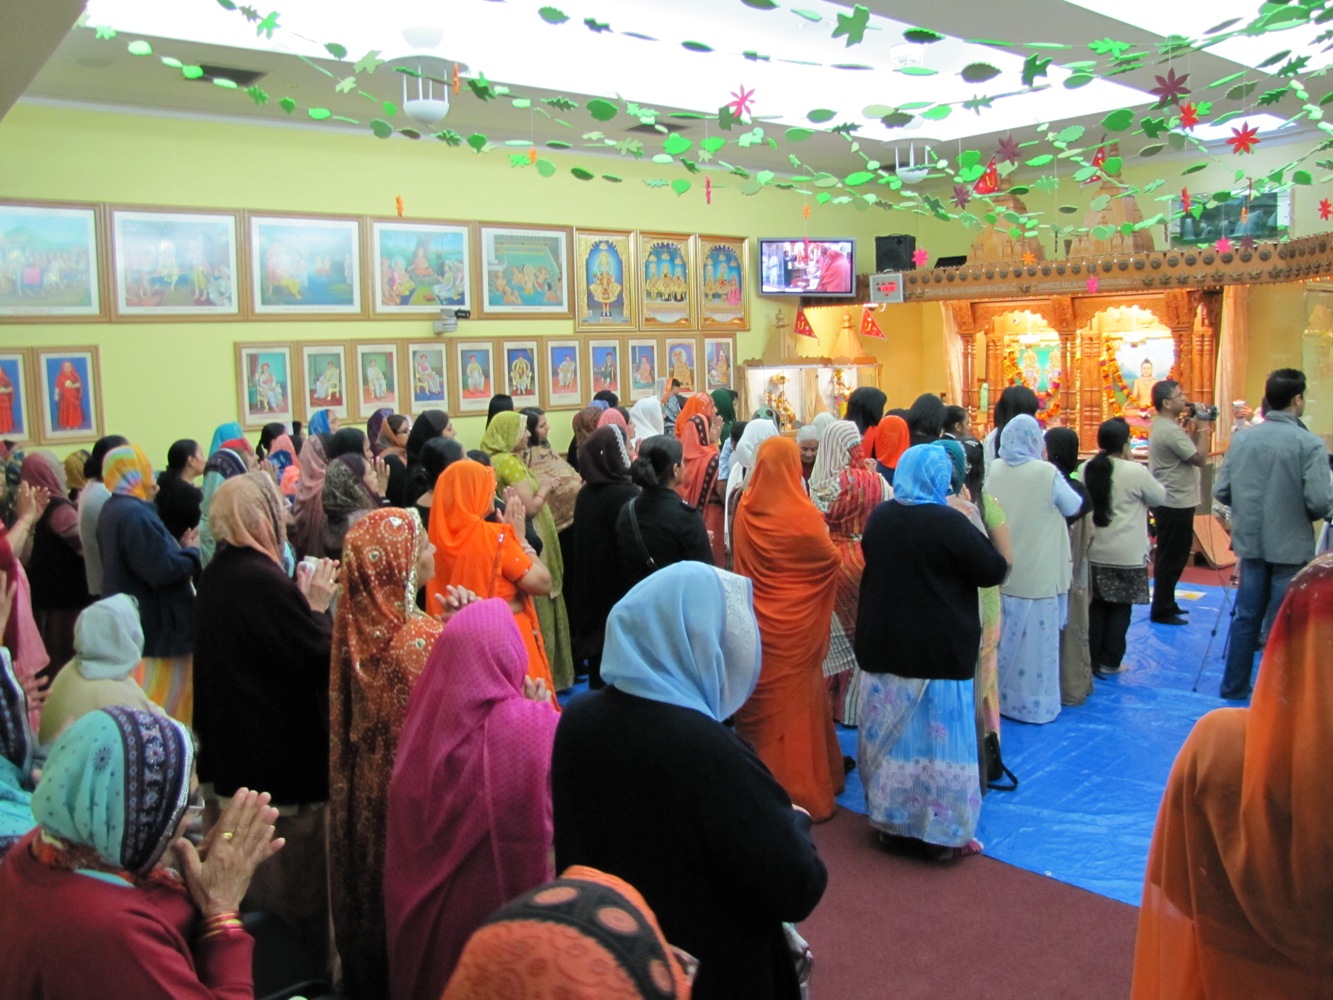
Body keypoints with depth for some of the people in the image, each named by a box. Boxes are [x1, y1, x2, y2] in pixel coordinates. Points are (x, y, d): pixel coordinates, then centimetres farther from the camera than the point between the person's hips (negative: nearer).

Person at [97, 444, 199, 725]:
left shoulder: (113, 511, 11)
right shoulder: (135, 514, -23)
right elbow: (163, 570, -28)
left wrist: (180, 548, 6)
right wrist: (192, 552, -11)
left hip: (132, 624, 11)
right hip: (155, 628, -11)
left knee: (141, 707, 19)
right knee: (164, 708, -1)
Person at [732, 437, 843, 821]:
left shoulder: (744, 510, -5)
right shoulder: (803, 515, -19)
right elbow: (832, 560, -2)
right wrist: (828, 544, 18)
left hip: (757, 622, 4)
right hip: (796, 624, -4)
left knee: (761, 701, 16)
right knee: (795, 703, 7)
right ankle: (801, 792, 16)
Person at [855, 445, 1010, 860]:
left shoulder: (879, 517, 3)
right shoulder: (950, 522, -17)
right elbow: (994, 571, -10)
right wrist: (973, 529, 2)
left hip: (883, 647, 6)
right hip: (939, 651, -6)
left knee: (891, 735, 15)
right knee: (938, 739, 5)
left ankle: (891, 820, 26)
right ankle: (942, 832, 14)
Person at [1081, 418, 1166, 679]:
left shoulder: (1085, 470, -1)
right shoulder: (1136, 471, -14)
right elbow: (1160, 497, 2)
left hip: (1093, 551, 4)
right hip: (1126, 555, -4)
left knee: (1096, 606, 13)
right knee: (1120, 608, 7)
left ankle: (1092, 660, 17)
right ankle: (1109, 662, 11)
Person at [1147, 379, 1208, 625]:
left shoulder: (1161, 425, 11)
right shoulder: (1170, 431, -21)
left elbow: (1188, 449, 13)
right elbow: (1199, 459, -19)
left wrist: (1196, 430, 4)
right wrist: (1202, 430, -9)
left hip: (1169, 502, 11)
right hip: (1176, 504, -11)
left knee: (1170, 557, 18)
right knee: (1172, 559, -3)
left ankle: (1166, 603, 28)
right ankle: (1161, 611, 3)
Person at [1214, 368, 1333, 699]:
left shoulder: (1242, 439, -1)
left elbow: (1221, 491, 0)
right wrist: (1305, 514, 3)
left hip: (1250, 542, 4)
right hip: (1290, 546, -4)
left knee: (1247, 615, 15)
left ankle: (1234, 686, 24)